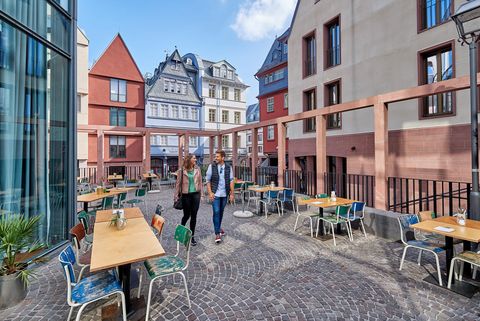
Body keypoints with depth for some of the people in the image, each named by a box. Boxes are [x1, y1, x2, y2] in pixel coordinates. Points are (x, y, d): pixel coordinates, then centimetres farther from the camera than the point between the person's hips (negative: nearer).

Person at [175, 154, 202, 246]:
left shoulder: (197, 169, 1)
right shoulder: (181, 170, -6)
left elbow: (200, 181, 6)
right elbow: (178, 183, -3)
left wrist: (200, 193, 5)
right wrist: (176, 196, -3)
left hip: (196, 194, 2)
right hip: (186, 195, -2)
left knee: (194, 216, 4)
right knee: (187, 215, 10)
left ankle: (192, 236, 19)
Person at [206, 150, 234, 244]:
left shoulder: (228, 168, 0)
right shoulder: (212, 166, -5)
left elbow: (231, 181, 3)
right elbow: (208, 180, -3)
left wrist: (232, 193, 0)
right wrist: (210, 192, -10)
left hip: (224, 194, 3)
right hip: (215, 194, -2)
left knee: (221, 211, 15)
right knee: (216, 212, -6)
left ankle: (218, 227, 36)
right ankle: (217, 233, 3)